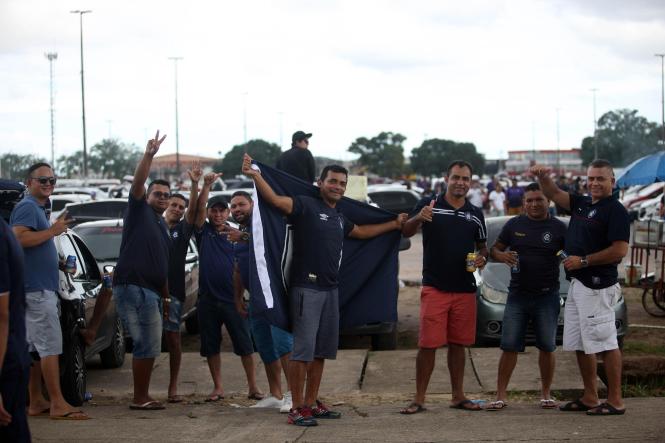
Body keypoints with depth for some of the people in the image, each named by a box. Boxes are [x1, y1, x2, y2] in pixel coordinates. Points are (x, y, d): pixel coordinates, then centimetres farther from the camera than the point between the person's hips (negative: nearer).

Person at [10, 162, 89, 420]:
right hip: (37, 287, -11)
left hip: (40, 287, 11)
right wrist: (53, 231, -19)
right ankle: (58, 404, -14)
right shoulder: (27, 207, -10)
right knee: (50, 345, -12)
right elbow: (19, 238, -24)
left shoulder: (38, 208, 21)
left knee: (35, 346, 11)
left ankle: (36, 402, 14)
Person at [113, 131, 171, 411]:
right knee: (148, 346, -11)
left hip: (151, 290, 9)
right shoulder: (139, 210, 0)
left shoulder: (162, 225, 23)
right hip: (133, 286, -9)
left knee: (147, 346, 12)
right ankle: (140, 398, -6)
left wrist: (166, 296, 23)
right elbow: (137, 183, -19)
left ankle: (142, 396, 19)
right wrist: (148, 155, -32)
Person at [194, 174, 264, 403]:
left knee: (245, 344, -1)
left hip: (232, 298, -1)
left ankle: (253, 386, 5)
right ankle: (218, 387, 15)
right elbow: (199, 208, -11)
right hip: (208, 298, 1)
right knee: (210, 346, 6)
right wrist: (206, 185, -25)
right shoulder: (204, 232, 6)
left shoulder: (235, 234, 6)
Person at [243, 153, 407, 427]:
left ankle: (312, 403, 20)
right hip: (306, 288, -8)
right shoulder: (307, 206, -6)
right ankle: (297, 409, -6)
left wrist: (394, 225, 42)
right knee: (303, 350, -9)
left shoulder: (339, 218, 18)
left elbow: (361, 232, 37)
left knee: (321, 351, 12)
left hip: (330, 290, 8)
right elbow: (276, 200, -23)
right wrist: (254, 175, -36)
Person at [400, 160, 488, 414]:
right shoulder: (429, 206, -2)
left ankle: (458, 396, 19)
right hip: (434, 288, -4)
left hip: (465, 289, 4)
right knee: (428, 344, -5)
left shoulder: (475, 215, 11)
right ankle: (419, 399, 0)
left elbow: (482, 247, 22)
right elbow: (406, 232, -15)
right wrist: (418, 219, -37)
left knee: (458, 344, 11)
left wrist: (483, 259, -2)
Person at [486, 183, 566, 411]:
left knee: (547, 347, 5)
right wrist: (502, 255, -10)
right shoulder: (514, 225, 7)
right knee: (509, 346, -2)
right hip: (517, 295, 1)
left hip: (547, 296, -1)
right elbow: (495, 249, 12)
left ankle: (546, 394, 17)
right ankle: (501, 395, 2)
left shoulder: (558, 227, 3)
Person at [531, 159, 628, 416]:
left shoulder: (615, 210, -10)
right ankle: (590, 398, 20)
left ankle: (615, 401, -3)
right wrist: (543, 177, -2)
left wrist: (583, 260, -15)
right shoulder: (582, 204, 15)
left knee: (605, 343, -7)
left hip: (598, 286, -9)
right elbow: (554, 195, 20)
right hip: (577, 285, 9)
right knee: (580, 345, 13)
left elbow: (620, 250, -18)